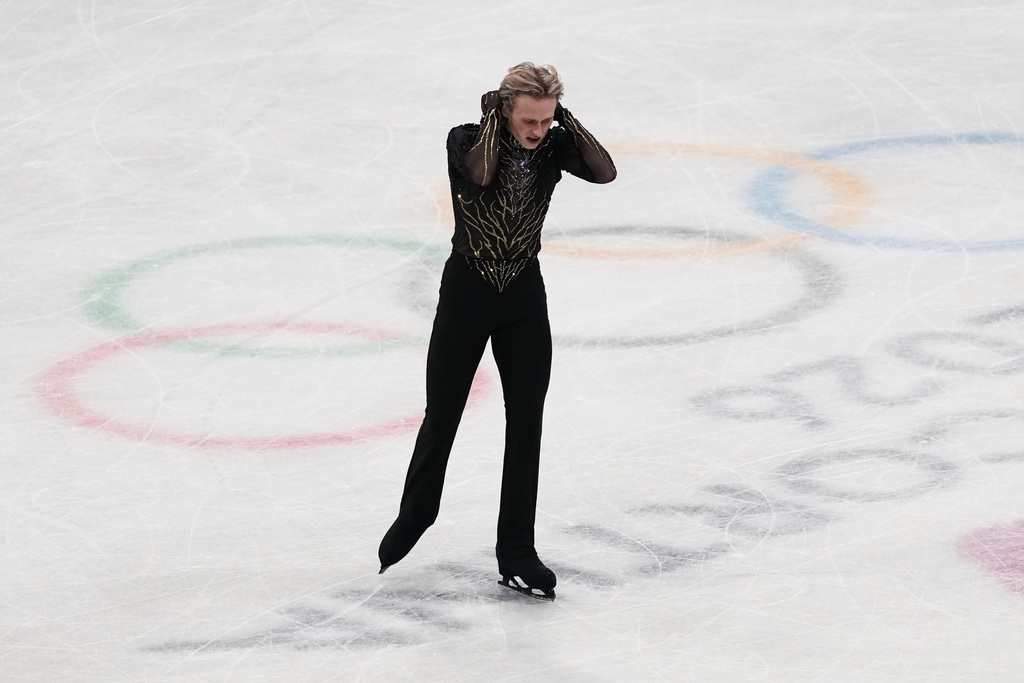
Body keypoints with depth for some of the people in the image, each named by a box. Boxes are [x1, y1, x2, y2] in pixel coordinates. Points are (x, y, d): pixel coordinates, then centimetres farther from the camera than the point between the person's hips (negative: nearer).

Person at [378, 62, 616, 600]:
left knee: (525, 424, 3)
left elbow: (605, 172, -22)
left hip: (524, 296, 2)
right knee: (442, 416, 10)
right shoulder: (466, 141, -15)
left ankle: (516, 555, 11)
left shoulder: (554, 145, -8)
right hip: (466, 292, -2)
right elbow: (481, 174, -35)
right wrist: (492, 116, -25)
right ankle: (414, 515, 36)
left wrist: (566, 119, -22)